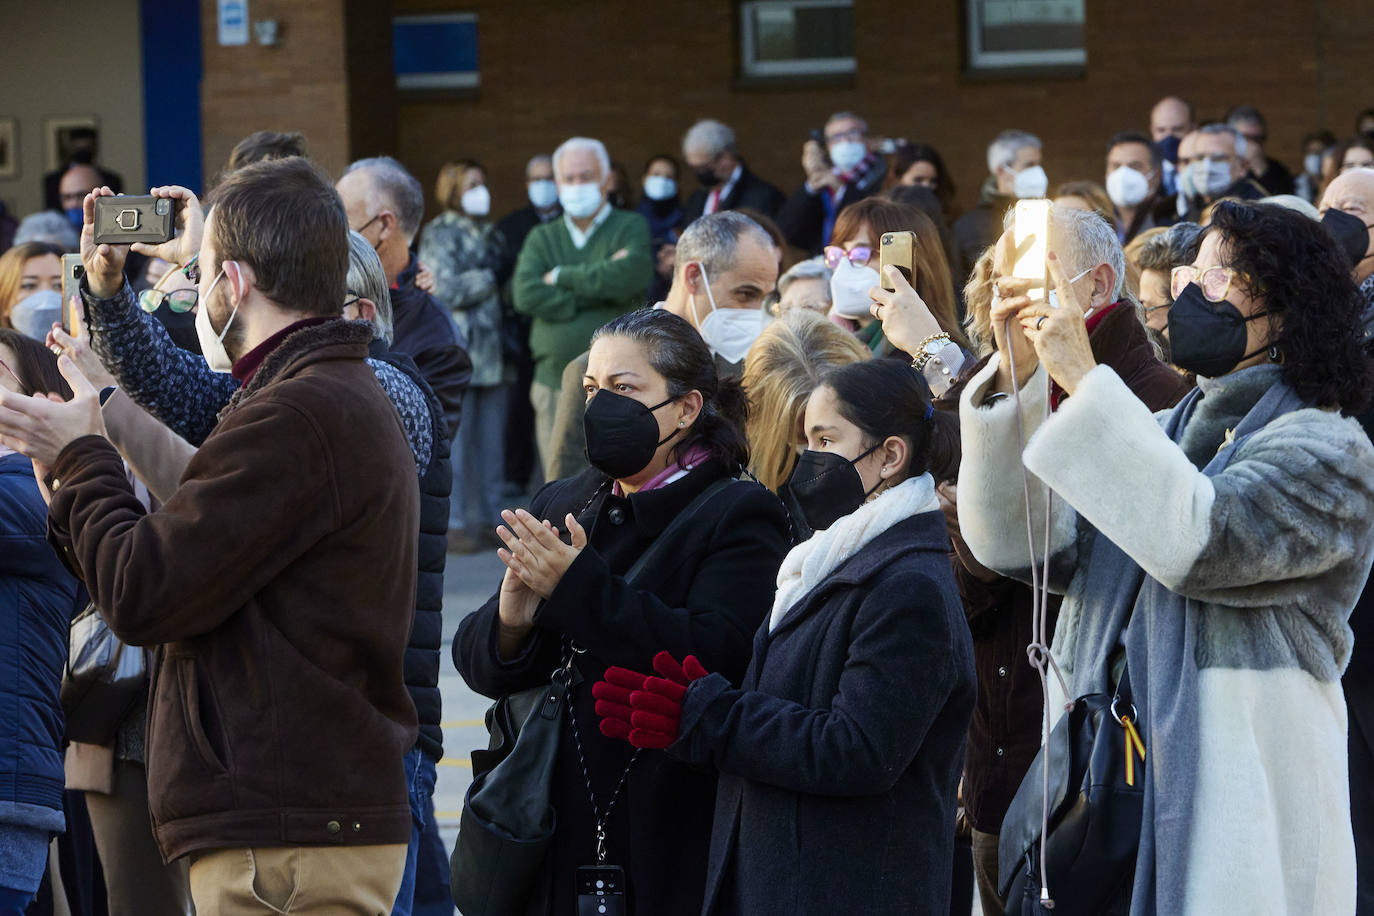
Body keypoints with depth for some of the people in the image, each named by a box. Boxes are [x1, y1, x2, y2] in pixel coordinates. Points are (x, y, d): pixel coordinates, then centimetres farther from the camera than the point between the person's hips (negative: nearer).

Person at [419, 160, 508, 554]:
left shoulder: (489, 233, 19)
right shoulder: (439, 235, -3)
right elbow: (446, 290, -14)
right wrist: (492, 279, -7)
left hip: (492, 354, 7)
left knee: (491, 441, 7)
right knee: (455, 441, -6)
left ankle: (490, 517, 12)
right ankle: (453, 523, -2)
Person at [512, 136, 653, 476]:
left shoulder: (631, 228, 6)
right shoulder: (542, 238, 15)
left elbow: (629, 275, -16)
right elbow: (526, 294, -4)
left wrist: (562, 277, -4)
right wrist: (598, 290, -8)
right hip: (554, 384, 3)